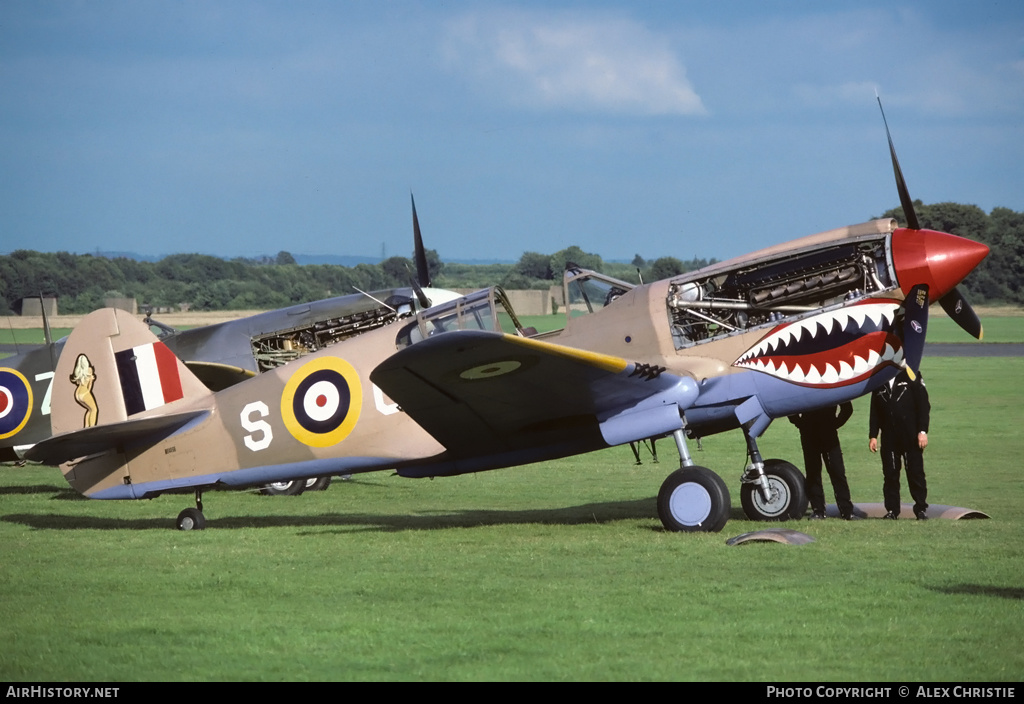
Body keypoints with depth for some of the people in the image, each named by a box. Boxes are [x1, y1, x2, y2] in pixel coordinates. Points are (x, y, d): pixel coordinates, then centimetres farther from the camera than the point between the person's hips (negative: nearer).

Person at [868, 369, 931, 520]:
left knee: (915, 472, -2)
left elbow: (923, 404, -3)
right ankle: (892, 510, 7)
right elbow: (875, 411, 14)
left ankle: (921, 508, 6)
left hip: (910, 436, -3)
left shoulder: (911, 375, 1)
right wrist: (872, 435, 8)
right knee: (890, 474, 2)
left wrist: (922, 431, -9)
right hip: (889, 438, 3)